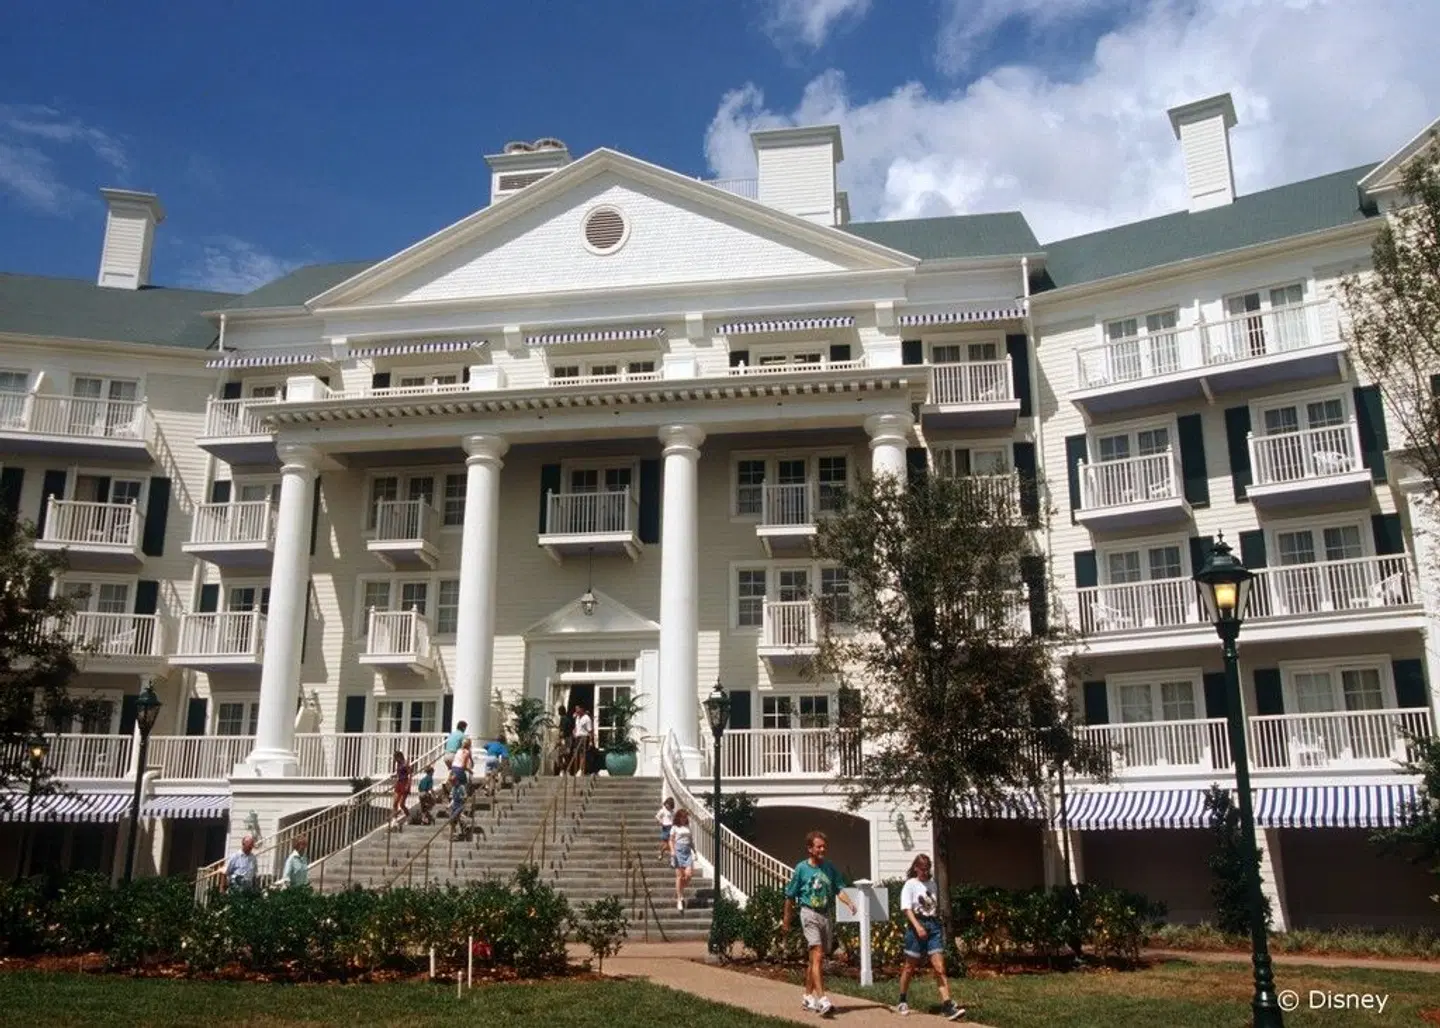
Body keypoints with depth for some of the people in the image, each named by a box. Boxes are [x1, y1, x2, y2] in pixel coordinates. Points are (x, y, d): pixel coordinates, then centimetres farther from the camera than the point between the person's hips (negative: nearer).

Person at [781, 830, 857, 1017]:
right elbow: (790, 896, 1)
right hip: (809, 914, -5)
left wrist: (849, 903, -21)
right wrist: (786, 921, 6)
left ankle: (808, 996, 28)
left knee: (816, 959, 14)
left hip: (826, 915, 5)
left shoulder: (829, 868, 6)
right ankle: (822, 1000, -22)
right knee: (817, 956, -16)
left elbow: (839, 889, -1)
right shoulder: (802, 868, -5)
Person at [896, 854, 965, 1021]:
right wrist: (917, 926, -27)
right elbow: (906, 909, -14)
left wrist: (939, 925, 15)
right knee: (910, 967, 8)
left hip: (934, 926, 4)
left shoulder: (932, 883, 11)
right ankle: (902, 1002, 26)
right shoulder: (910, 884, -5)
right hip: (917, 926, -4)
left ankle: (947, 1007, -14)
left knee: (939, 968, -7)